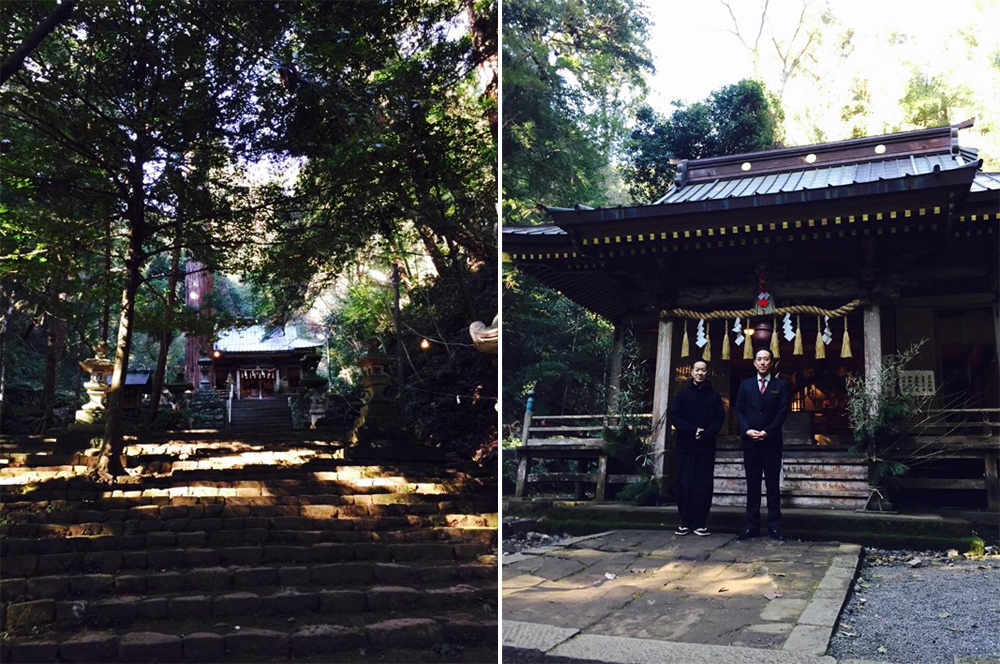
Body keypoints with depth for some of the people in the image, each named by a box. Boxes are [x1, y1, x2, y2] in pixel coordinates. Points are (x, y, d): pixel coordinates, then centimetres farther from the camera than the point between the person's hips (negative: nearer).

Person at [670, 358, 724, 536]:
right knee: (684, 485, -1)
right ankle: (686, 522, 6)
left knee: (704, 485, -1)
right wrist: (693, 430, -13)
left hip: (706, 447, 0)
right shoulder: (683, 394, 9)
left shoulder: (714, 395, 11)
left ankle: (700, 523, 4)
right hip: (686, 446, 0)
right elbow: (675, 417, 1)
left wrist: (705, 433, -13)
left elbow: (719, 418, 2)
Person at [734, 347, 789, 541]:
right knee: (752, 484, 4)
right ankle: (752, 526, 6)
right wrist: (747, 430, -10)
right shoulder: (746, 385, 12)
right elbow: (739, 411, 6)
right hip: (750, 441, 2)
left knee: (772, 484, 2)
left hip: (772, 442, -2)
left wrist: (768, 432, -13)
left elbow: (783, 411, -2)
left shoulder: (780, 385, 6)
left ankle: (774, 526, 4)